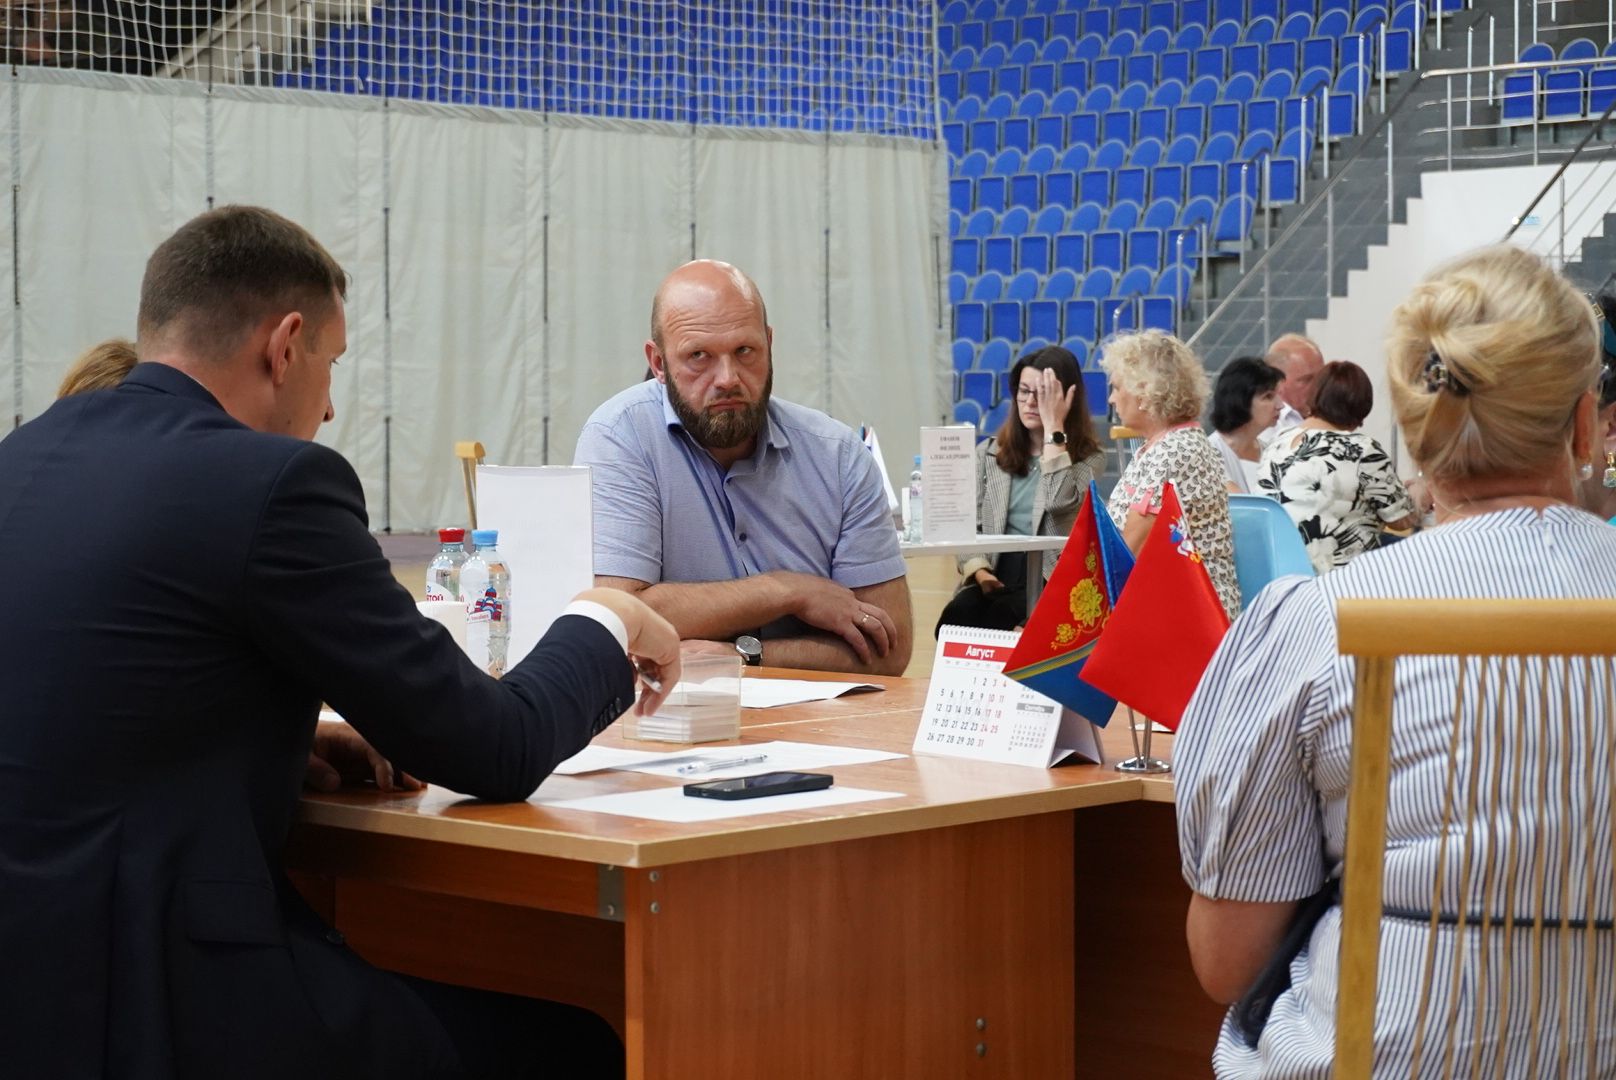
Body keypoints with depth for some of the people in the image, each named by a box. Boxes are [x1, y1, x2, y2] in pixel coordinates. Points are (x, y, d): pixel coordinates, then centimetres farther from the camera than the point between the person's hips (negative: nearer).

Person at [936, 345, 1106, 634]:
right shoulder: (989, 452, 16)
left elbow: (1059, 501, -17)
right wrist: (979, 570, -10)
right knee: (955, 618, -30)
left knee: (996, 618, -34)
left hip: (1049, 580, -3)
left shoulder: (1088, 458, 5)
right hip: (996, 576, 3)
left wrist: (1053, 426, -10)